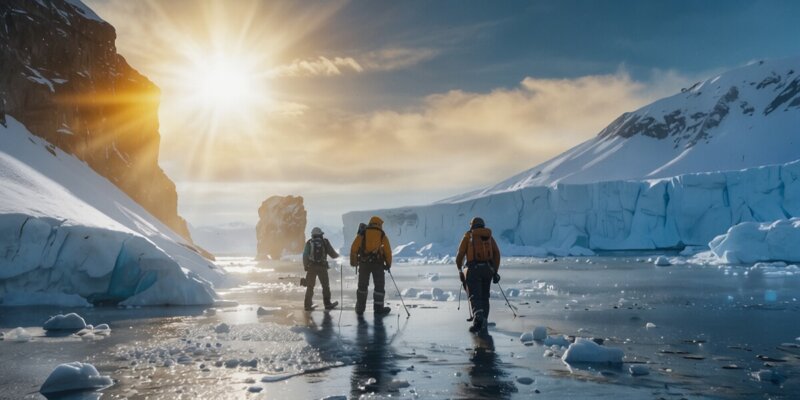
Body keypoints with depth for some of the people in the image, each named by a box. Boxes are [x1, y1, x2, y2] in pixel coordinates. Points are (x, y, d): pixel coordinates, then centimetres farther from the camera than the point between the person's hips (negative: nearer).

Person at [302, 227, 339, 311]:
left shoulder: (309, 243, 0)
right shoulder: (325, 242, 1)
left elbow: (305, 256, -7)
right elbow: (333, 254, 3)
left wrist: (305, 266, 5)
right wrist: (337, 255, 25)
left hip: (311, 267, 0)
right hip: (322, 267, 0)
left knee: (310, 287, 9)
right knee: (326, 286, 15)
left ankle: (307, 305, 4)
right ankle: (327, 304, 20)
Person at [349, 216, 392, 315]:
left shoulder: (362, 234, 5)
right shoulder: (382, 236, 4)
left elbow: (354, 249, -2)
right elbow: (388, 252, 0)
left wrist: (353, 261, 7)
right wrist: (388, 264, 11)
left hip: (364, 263, 1)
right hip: (378, 264, -1)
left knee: (362, 285, 11)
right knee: (379, 286, 10)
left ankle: (360, 309, 13)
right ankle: (378, 308, 10)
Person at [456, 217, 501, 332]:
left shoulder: (468, 236, 5)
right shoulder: (489, 237, 15)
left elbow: (460, 254, 1)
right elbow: (497, 254, 6)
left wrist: (459, 269, 15)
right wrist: (495, 271, 10)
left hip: (473, 268, -4)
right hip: (488, 269, 4)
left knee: (474, 295, -8)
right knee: (484, 296, 16)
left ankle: (478, 315, -32)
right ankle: (483, 321, 13)